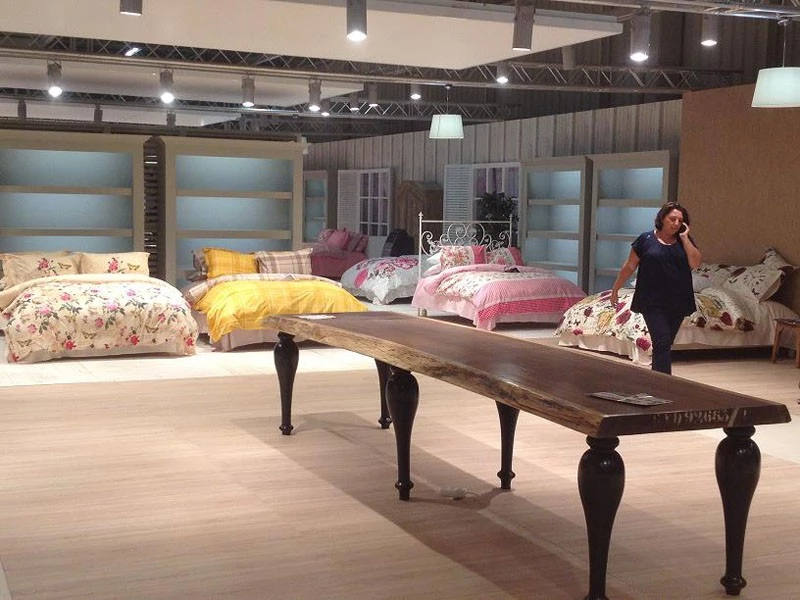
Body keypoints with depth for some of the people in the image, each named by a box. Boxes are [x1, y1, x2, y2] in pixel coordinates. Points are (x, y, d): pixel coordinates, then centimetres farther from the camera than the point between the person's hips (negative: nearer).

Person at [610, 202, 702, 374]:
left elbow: (695, 263, -7)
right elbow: (629, 266, 3)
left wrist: (684, 237, -7)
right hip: (653, 303, -4)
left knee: (664, 345, 11)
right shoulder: (646, 239, -1)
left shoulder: (684, 241, 8)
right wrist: (615, 289, 6)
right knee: (662, 342, -13)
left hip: (678, 303, 4)